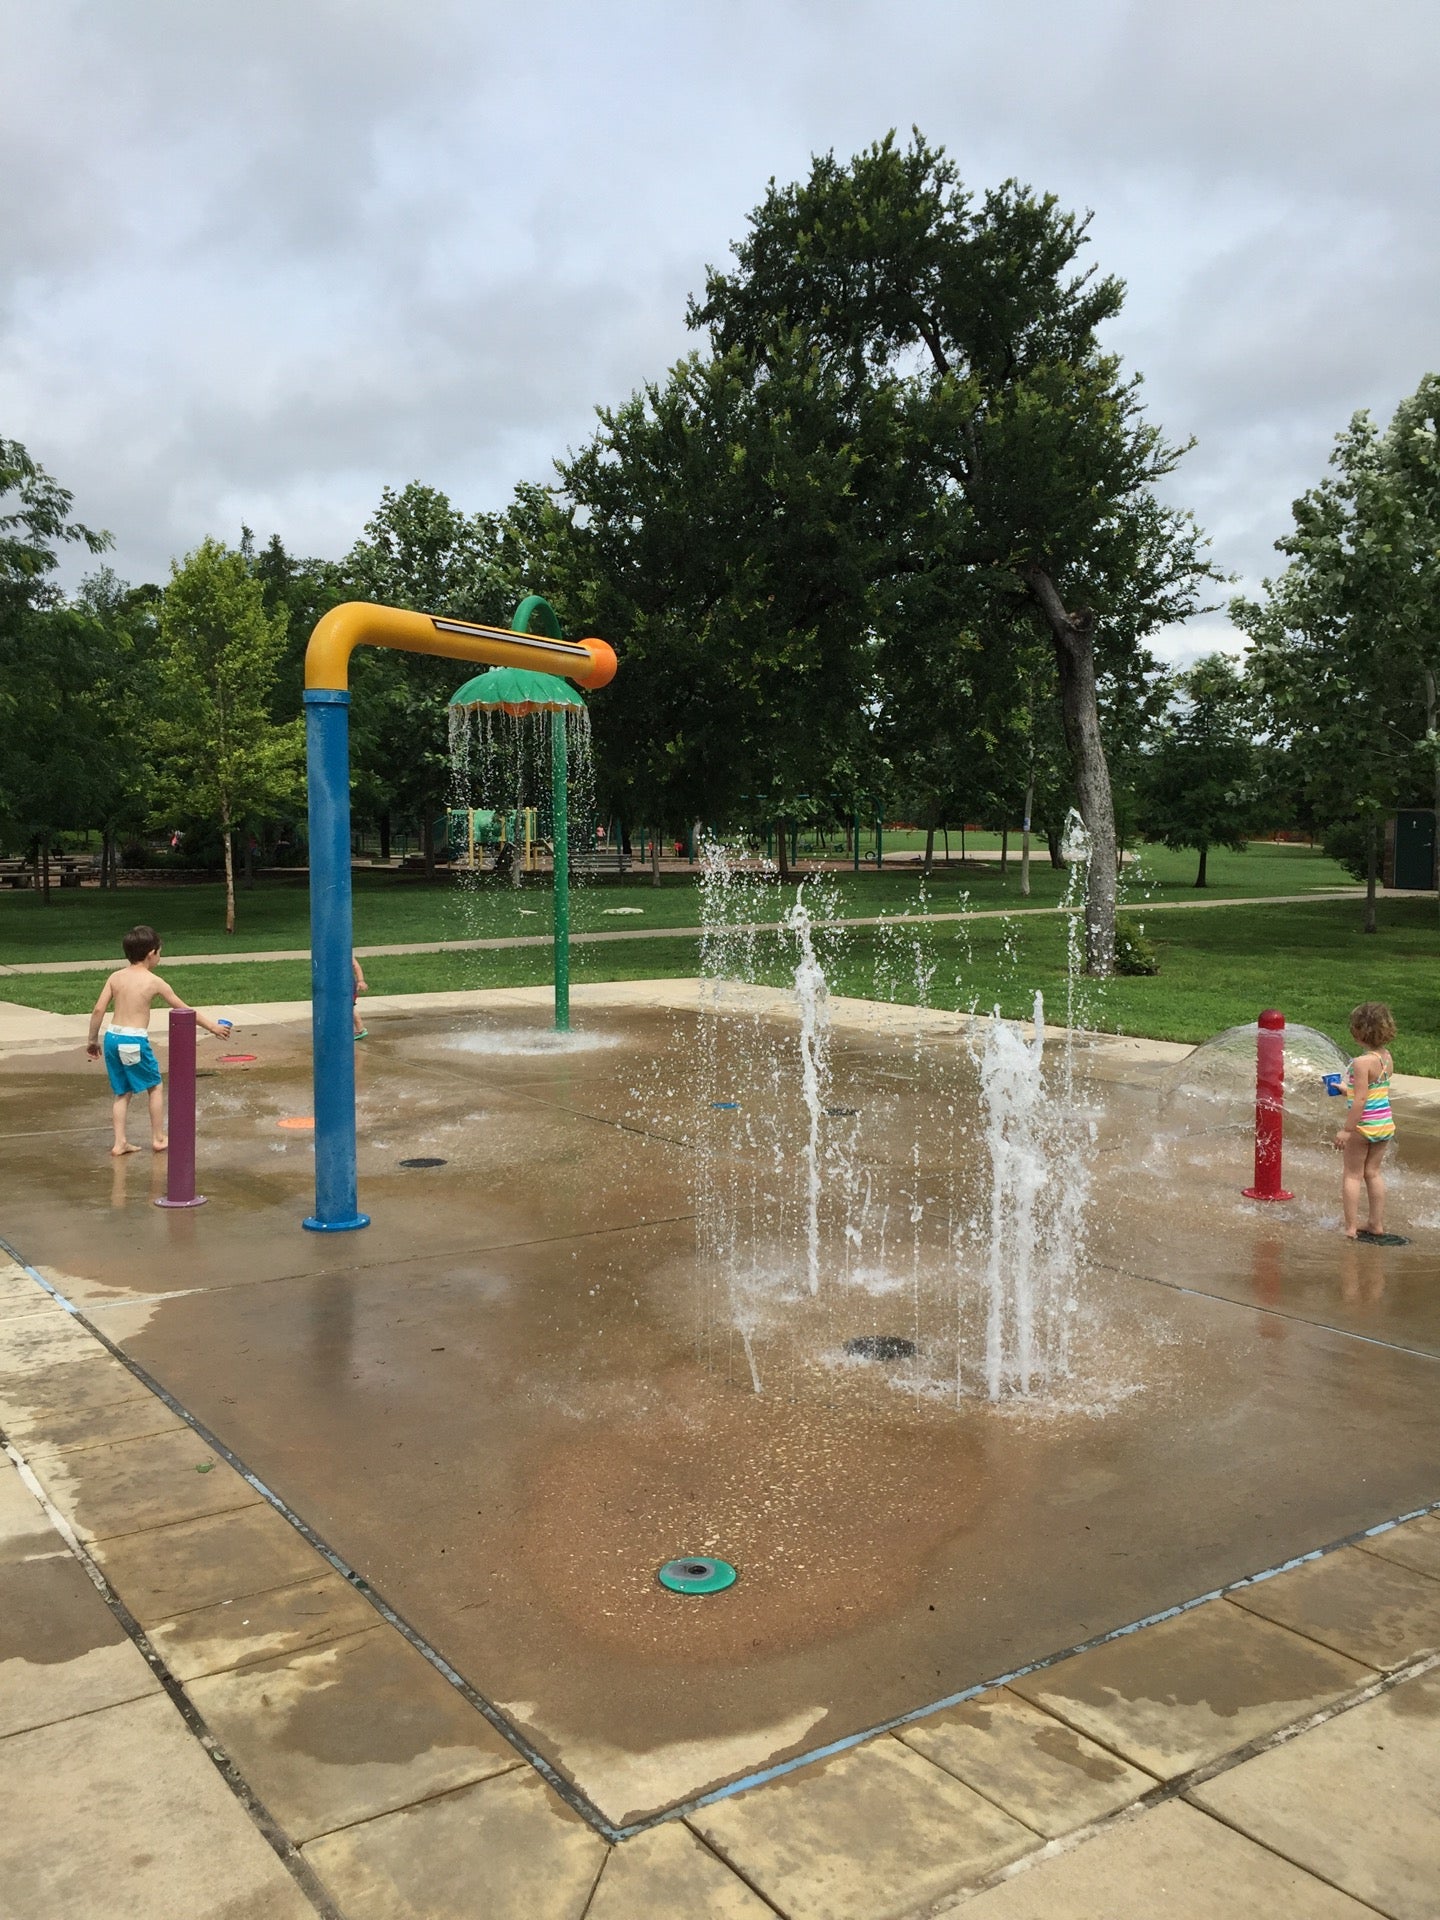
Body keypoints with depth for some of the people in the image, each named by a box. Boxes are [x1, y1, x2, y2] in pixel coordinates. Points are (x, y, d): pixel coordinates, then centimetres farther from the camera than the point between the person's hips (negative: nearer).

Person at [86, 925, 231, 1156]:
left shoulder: (116, 977, 6)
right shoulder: (154, 982, -5)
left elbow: (99, 1010, 2)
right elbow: (184, 1010, 1)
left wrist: (92, 1040, 13)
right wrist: (211, 1026, 10)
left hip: (112, 1037, 5)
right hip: (135, 1041, -5)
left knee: (122, 1092, 16)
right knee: (155, 1087, 15)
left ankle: (119, 1142, 14)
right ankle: (158, 1138, 20)